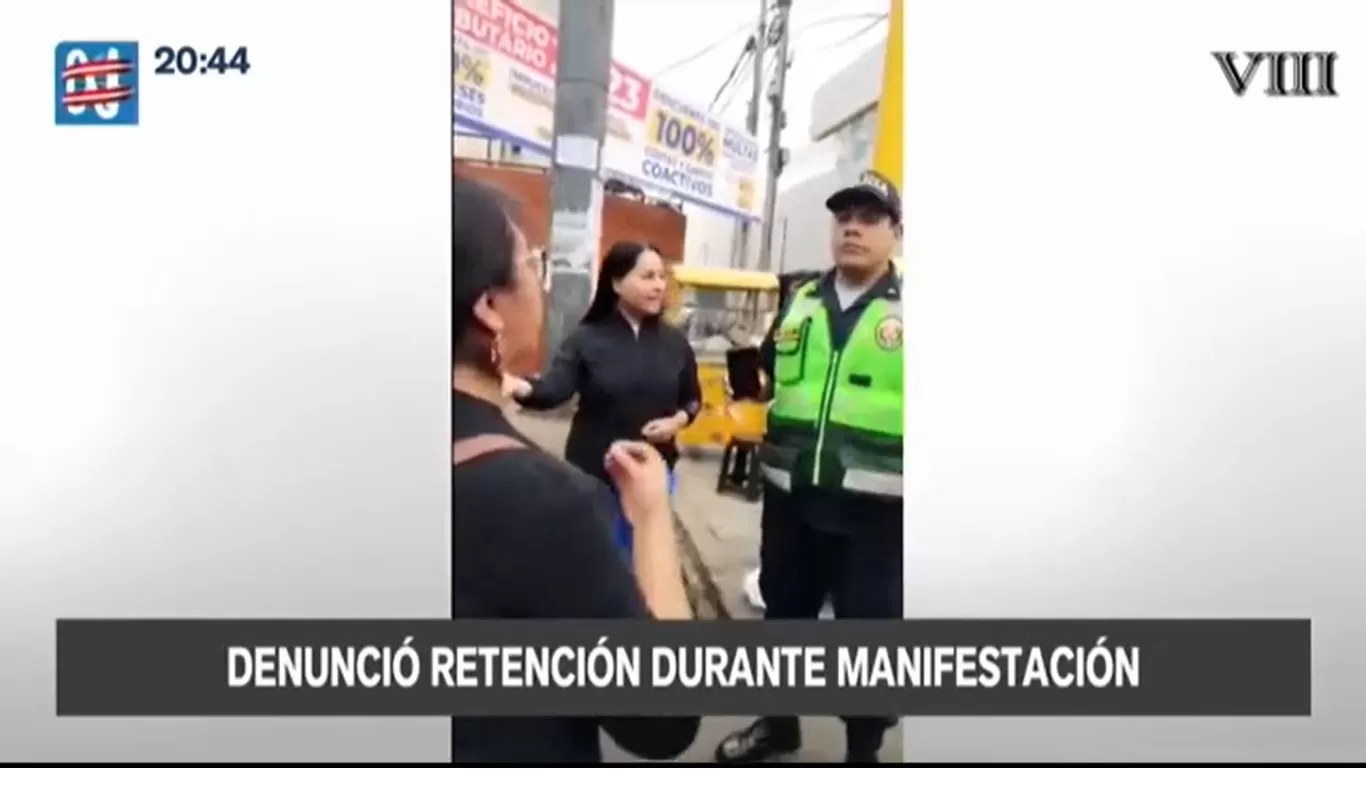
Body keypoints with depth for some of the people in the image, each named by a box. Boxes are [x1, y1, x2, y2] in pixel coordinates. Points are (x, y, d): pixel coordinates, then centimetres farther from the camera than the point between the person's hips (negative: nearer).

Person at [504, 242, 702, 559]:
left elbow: (692, 398, 11)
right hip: (595, 472, -2)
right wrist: (521, 388, -44)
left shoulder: (674, 341, 1)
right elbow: (556, 388, -22)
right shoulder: (586, 339, -9)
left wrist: (678, 421, -11)